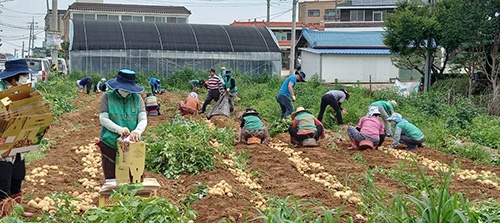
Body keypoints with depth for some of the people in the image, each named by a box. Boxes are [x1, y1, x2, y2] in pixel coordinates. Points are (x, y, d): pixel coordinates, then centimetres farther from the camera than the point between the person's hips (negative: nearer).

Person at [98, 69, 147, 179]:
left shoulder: (137, 98, 5)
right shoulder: (107, 97, 1)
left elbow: (143, 119, -1)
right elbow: (103, 118, -6)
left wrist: (137, 131, -24)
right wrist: (119, 129, -22)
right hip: (110, 144, -1)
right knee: (111, 178, 3)